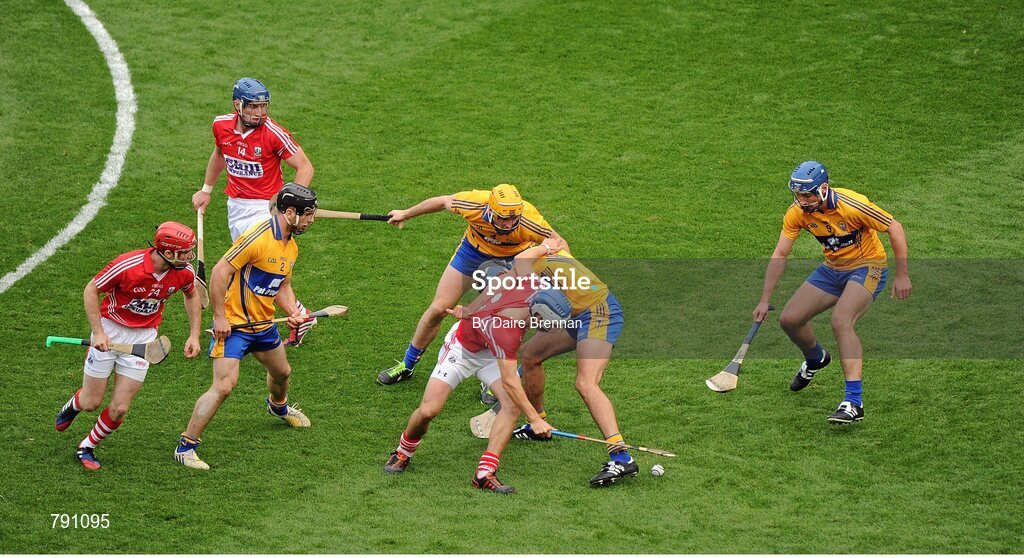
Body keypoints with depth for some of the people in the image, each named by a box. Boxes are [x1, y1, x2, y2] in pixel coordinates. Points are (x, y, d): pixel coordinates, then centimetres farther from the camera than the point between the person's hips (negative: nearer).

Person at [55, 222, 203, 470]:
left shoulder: (184, 272, -12)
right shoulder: (128, 265, -26)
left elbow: (191, 296, 12)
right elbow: (91, 290, -12)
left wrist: (194, 335, 5)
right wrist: (98, 332, -18)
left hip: (143, 338, 3)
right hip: (110, 331, -3)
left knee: (119, 410, -5)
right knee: (91, 403, 4)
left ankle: (87, 448, 22)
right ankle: (72, 405, 42)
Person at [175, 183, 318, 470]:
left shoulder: (291, 246, 7)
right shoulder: (258, 237, -24)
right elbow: (220, 271, -23)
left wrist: (292, 311, -1)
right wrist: (220, 317, -23)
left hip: (263, 323, 9)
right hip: (233, 324, -9)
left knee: (282, 372, 26)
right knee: (223, 386, -17)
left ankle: (278, 406, 61)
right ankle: (186, 446, -9)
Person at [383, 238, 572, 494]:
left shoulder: (532, 285, -24)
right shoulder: (505, 329, -42)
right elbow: (509, 382, -37)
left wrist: (471, 310, 8)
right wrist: (535, 419, -34)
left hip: (491, 352, 7)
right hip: (462, 346, -7)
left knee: (513, 406, -15)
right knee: (428, 410, -13)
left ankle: (485, 473, -12)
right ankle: (403, 452, 19)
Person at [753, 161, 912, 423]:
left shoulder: (851, 205, -28)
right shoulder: (797, 213, -11)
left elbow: (895, 228, -18)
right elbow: (779, 255, -5)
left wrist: (902, 275, -16)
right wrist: (764, 301, -9)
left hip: (867, 267, -7)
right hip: (832, 269, 7)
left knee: (841, 322, -30)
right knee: (789, 319, 1)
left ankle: (854, 402, -32)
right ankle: (815, 359, 36)